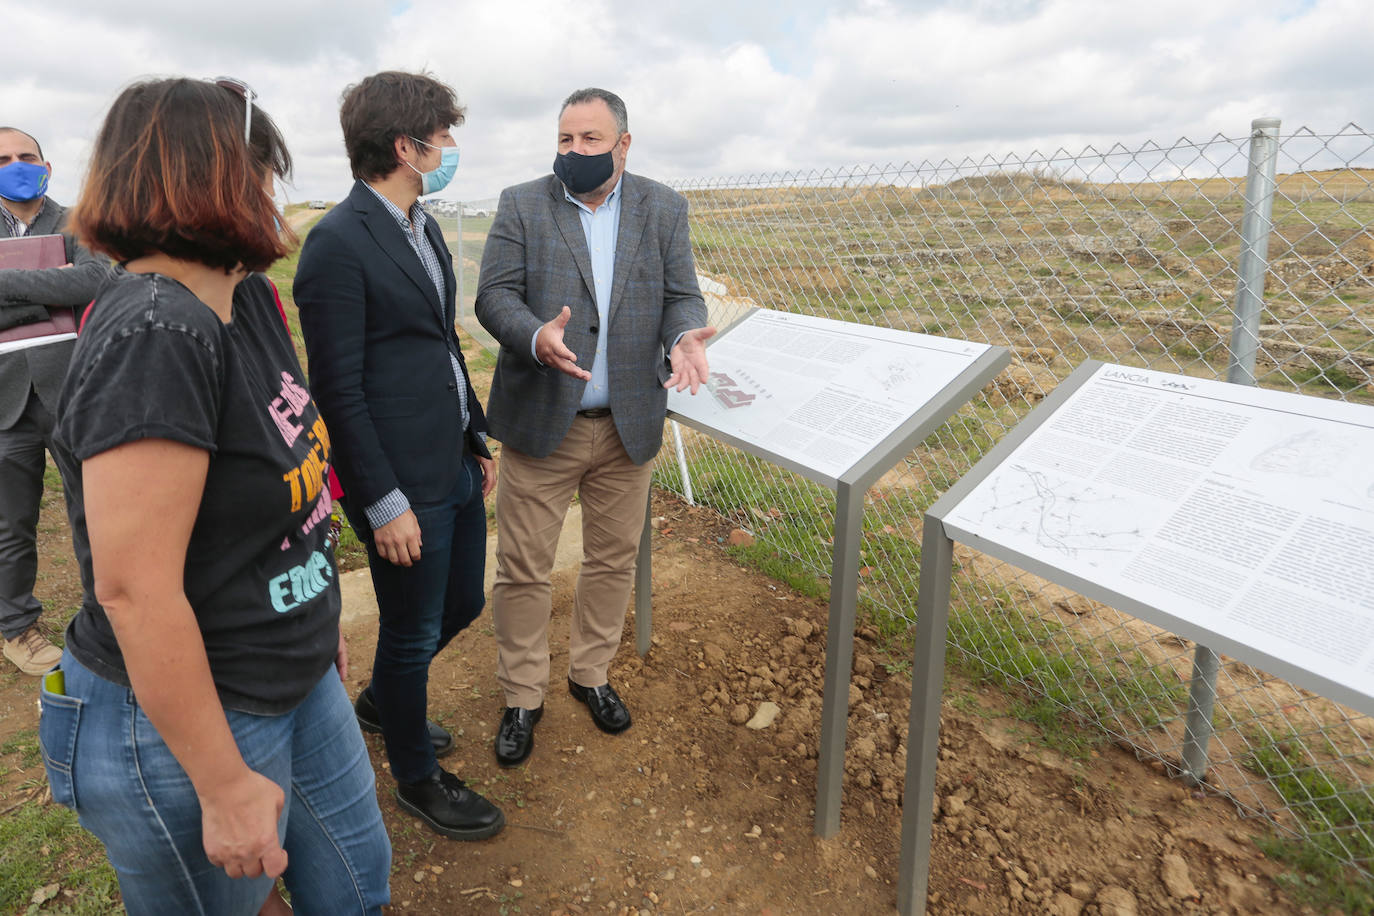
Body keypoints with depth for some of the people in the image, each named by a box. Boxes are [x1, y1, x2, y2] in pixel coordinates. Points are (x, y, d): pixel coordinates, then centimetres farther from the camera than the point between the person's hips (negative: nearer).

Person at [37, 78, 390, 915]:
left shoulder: (246, 300, 1)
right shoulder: (154, 337, -27)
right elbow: (134, 590, -28)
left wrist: (318, 618, 16)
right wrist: (226, 787, -20)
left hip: (299, 682, 8)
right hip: (183, 723, -8)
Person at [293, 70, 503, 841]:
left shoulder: (423, 225, 11)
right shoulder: (339, 242, -17)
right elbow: (339, 389, -17)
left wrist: (478, 437, 17)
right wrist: (384, 502, -16)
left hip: (455, 466, 9)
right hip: (404, 485, -9)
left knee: (461, 604, 22)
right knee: (413, 633, 9)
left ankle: (383, 702, 50)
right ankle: (418, 778, 35)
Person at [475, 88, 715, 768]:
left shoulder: (664, 209, 5)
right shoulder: (521, 206, 0)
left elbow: (681, 295, 2)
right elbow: (494, 295, -7)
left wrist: (683, 336, -22)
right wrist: (538, 338, -28)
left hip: (628, 424, 2)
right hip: (541, 421, -2)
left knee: (613, 560, 15)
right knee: (523, 569, 6)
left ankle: (591, 672, 37)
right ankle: (522, 695, 26)